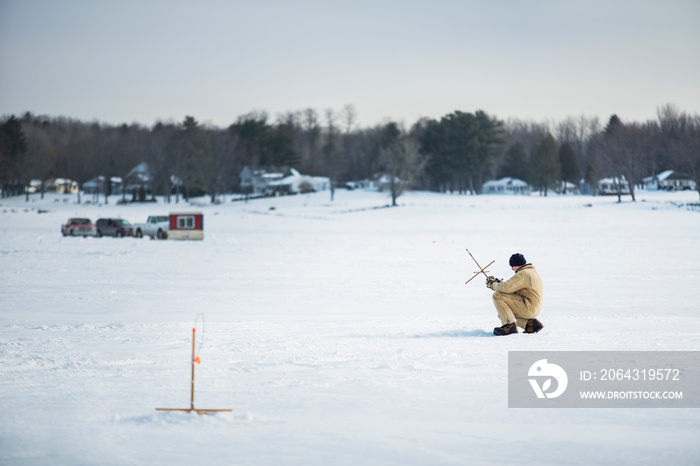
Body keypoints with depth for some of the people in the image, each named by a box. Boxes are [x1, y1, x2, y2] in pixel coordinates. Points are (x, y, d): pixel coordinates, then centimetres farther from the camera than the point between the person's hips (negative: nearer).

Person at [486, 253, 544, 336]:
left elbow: (506, 288, -24)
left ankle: (510, 325, -17)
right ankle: (530, 323, 11)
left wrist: (493, 285, -6)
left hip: (528, 308, -10)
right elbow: (512, 287, 22)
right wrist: (498, 282, 13)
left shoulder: (523, 274, -16)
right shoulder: (532, 272, 18)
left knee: (497, 296, -15)